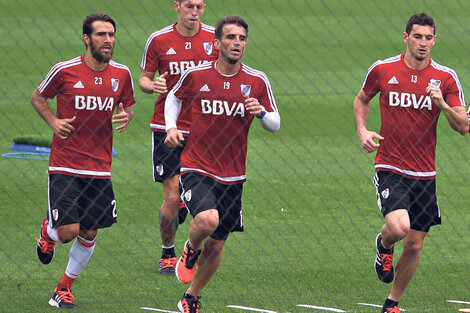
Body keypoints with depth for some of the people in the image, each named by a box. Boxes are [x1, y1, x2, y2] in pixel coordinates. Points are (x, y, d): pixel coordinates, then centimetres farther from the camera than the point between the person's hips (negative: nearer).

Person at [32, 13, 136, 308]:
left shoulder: (121, 74, 2)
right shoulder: (65, 71, -8)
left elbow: (127, 106, 18)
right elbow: (38, 97, 7)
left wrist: (126, 116, -5)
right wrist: (53, 121, -10)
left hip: (100, 168, 4)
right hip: (65, 166, -4)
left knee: (89, 234, 6)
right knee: (69, 231, -12)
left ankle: (64, 288, 27)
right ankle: (48, 230, 25)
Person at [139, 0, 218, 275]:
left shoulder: (216, 38, 1)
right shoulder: (159, 40, -3)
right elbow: (144, 78, 6)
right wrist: (152, 85, -17)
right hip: (167, 127, -2)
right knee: (172, 197, -5)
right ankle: (167, 253, 15)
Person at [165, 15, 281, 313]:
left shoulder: (257, 81, -1)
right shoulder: (195, 75, -4)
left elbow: (275, 124, 5)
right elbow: (174, 97, 16)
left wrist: (261, 112, -16)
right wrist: (171, 126, -1)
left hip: (232, 176, 3)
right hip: (196, 169, -3)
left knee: (216, 246, 9)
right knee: (208, 219, -30)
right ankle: (190, 249, 5)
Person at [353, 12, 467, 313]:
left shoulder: (446, 78, -2)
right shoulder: (382, 70, -2)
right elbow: (362, 99, 17)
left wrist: (442, 104, -20)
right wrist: (363, 131, 0)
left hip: (425, 174, 2)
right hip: (390, 167, -2)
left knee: (414, 245, 5)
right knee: (399, 226, -26)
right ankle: (384, 245, 12)